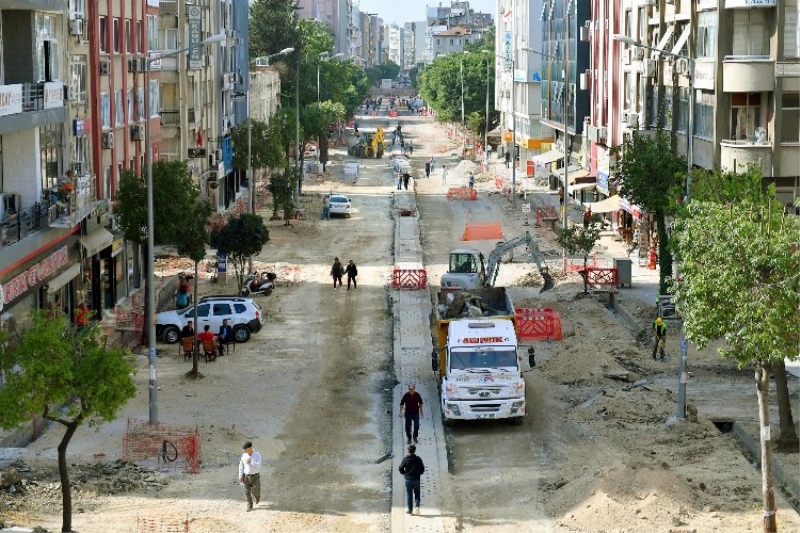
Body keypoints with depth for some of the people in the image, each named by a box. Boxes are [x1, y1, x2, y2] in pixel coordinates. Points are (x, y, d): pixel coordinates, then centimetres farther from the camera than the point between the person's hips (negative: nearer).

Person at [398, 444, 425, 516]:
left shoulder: (405, 459, -9)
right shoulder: (418, 459, -7)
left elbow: (400, 468, -7)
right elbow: (422, 468, -3)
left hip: (408, 479, -1)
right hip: (417, 479, 1)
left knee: (409, 494, 8)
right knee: (417, 493, 12)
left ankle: (410, 510, 9)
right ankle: (417, 506, -9)